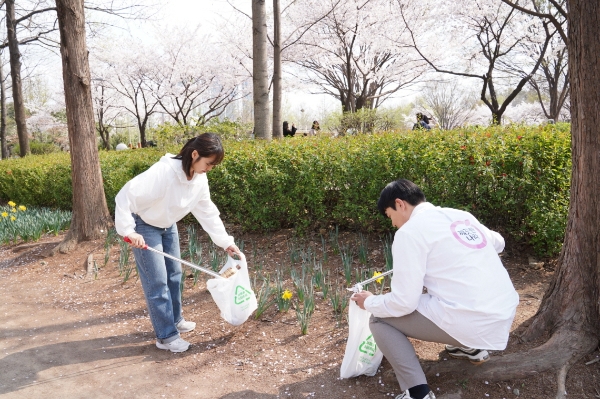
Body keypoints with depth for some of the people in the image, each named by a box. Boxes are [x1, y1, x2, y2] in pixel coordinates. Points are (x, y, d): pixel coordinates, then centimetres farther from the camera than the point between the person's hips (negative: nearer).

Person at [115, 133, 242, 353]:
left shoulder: (200, 179, -11)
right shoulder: (163, 172, -35)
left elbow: (208, 212, -2)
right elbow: (126, 195, -35)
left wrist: (226, 241, -5)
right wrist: (129, 231, -37)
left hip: (168, 226, 8)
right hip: (144, 226, -8)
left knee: (174, 274, 16)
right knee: (157, 281, -4)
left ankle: (175, 320, 35)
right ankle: (166, 335, 7)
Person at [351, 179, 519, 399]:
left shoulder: (410, 231, -10)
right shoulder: (461, 215, 12)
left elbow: (404, 303, -12)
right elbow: (498, 243, 31)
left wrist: (369, 302, 6)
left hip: (474, 325, -8)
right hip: (506, 315, 8)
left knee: (379, 319, 4)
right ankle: (471, 347, 31)